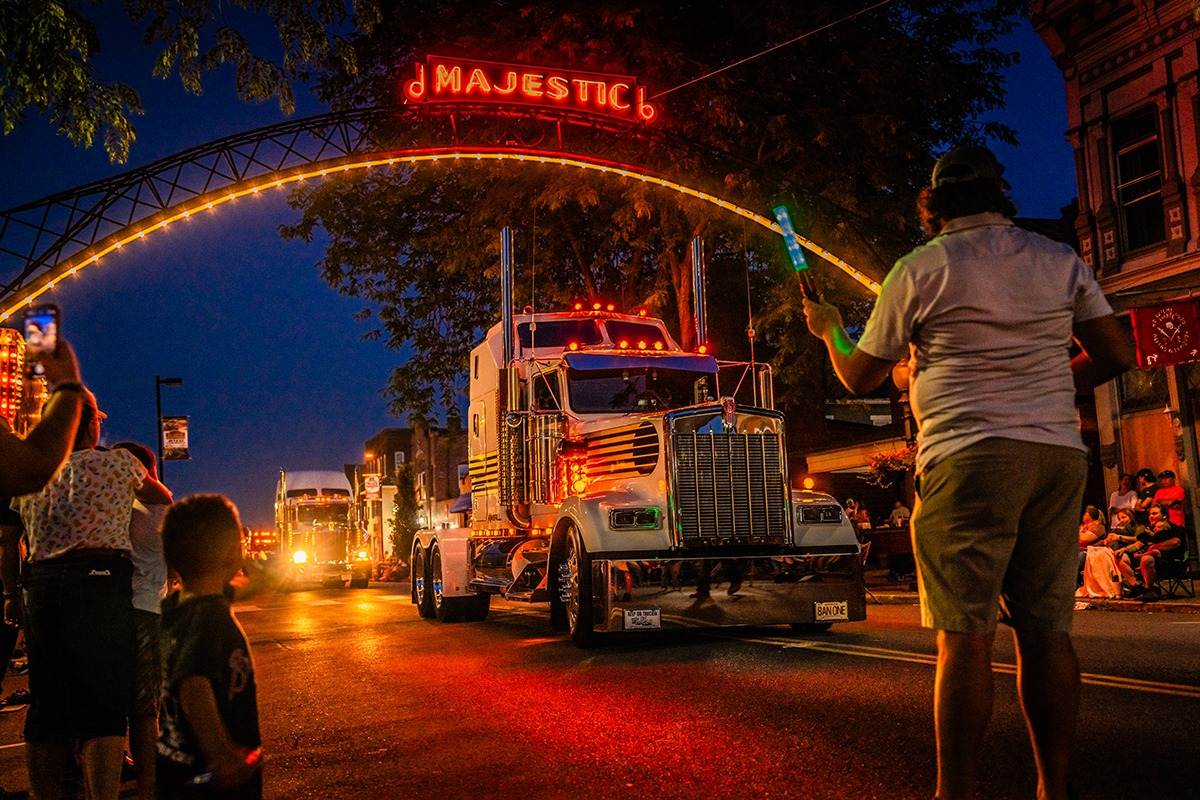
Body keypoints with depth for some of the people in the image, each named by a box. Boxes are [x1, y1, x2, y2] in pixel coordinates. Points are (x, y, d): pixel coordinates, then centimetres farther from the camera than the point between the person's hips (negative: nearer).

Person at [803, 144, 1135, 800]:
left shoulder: (920, 269, 2)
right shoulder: (1062, 261, 13)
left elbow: (860, 377, 8)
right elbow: (1116, 355, 11)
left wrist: (829, 329, 28)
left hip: (969, 455, -5)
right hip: (1059, 453, 5)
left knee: (965, 635, -4)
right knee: (1046, 630, 8)